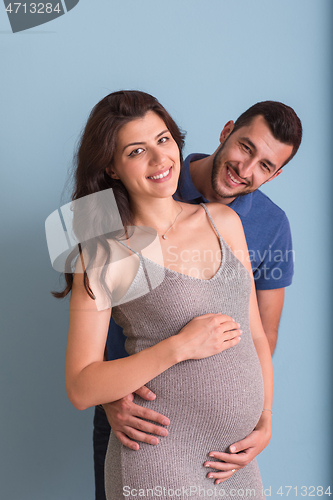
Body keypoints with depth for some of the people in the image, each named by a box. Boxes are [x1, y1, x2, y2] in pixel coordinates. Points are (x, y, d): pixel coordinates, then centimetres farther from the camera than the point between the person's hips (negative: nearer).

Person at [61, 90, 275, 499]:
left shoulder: (223, 221, 4)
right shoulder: (104, 255, -11)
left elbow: (255, 335, 9)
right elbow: (81, 389, -12)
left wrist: (264, 422, 1)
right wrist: (179, 347, -18)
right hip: (159, 462, -5)